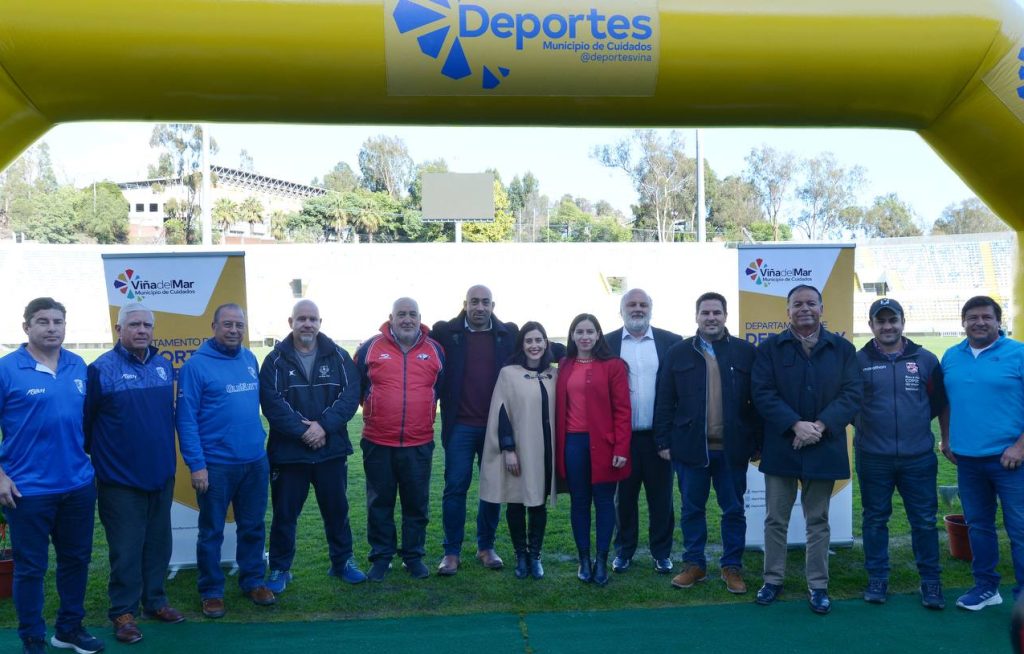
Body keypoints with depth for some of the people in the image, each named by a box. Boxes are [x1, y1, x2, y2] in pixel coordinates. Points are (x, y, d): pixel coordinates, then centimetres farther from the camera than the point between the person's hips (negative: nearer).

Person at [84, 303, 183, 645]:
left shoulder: (163, 366, 7)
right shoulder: (101, 370, -10)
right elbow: (83, 423, -6)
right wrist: (94, 460, -1)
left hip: (161, 475, 5)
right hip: (120, 479, -5)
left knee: (158, 543, 14)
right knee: (126, 549, 3)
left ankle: (155, 600, 29)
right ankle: (123, 612, 17)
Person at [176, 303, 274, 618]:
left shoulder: (250, 359, 6)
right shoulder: (196, 365, -11)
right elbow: (185, 418, -12)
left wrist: (259, 441, 11)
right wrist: (196, 464, -15)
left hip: (256, 461, 5)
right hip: (215, 464, -5)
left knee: (253, 527, 15)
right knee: (212, 531, 8)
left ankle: (253, 580, 31)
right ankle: (211, 591, 22)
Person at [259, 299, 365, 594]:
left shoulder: (338, 356, 2)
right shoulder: (276, 360, -3)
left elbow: (350, 395, -6)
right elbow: (272, 403, -12)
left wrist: (324, 425, -18)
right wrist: (302, 429, -19)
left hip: (332, 449, 2)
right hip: (288, 451, -1)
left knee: (337, 509, 13)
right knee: (284, 513, 8)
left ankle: (343, 562, 29)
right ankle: (279, 569, 23)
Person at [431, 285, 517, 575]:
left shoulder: (509, 334, 6)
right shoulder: (445, 332, 1)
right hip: (460, 425, -2)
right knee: (455, 488, 2)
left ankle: (486, 547, 25)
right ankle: (452, 552, 12)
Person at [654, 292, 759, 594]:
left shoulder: (746, 352, 2)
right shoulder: (678, 353, 3)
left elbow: (757, 400, 2)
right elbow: (665, 401, 3)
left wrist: (758, 442, 0)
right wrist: (663, 442, -1)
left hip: (732, 448, 0)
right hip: (690, 447, 0)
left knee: (734, 510, 9)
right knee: (692, 509, 10)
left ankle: (732, 567, 22)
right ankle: (694, 564, 23)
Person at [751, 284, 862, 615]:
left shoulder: (842, 348, 4)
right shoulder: (770, 348, 1)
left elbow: (852, 394, -3)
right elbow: (763, 393, -7)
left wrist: (821, 425, -16)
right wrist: (795, 425, -18)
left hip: (824, 448, 1)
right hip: (780, 448, 0)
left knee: (818, 521, 11)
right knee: (776, 519, 9)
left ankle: (818, 585, 21)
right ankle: (773, 579, 22)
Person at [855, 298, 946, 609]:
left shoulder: (926, 360, 2)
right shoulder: (858, 361, -2)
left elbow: (938, 401, 12)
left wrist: (916, 423, 8)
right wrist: (865, 426, 3)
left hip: (919, 457, 1)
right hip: (873, 458, 0)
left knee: (924, 521, 6)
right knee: (875, 519, 10)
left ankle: (930, 582, 20)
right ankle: (877, 579, 22)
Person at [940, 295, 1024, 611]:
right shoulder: (951, 357, 9)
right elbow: (945, 402, 18)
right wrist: (946, 440, 12)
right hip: (966, 459, 5)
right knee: (978, 525, 15)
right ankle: (986, 586, 28)